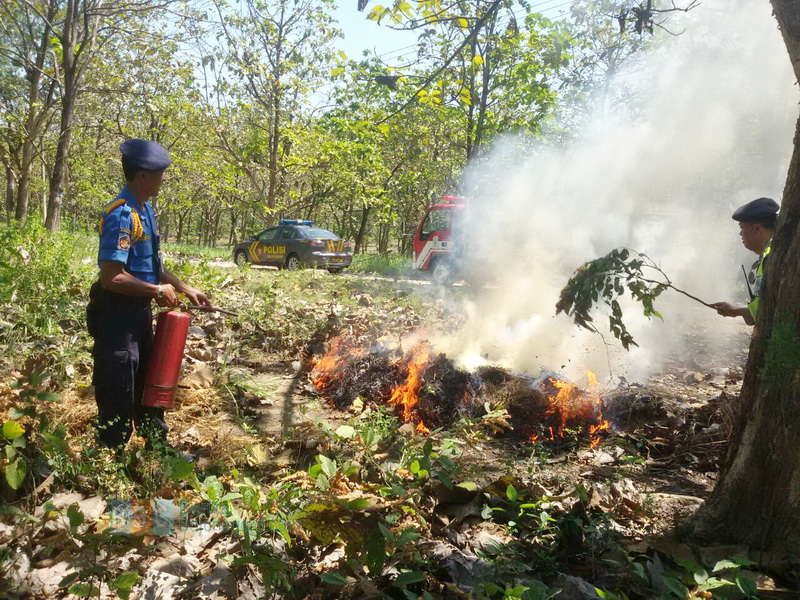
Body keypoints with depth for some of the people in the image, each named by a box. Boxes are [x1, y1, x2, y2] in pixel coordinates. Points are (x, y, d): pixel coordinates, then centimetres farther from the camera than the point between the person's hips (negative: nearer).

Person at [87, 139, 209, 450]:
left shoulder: (145, 210, 8)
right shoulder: (121, 214, -22)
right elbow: (111, 277, -27)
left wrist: (186, 289, 16)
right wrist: (157, 291, -17)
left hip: (139, 312, 10)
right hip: (117, 315, -10)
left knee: (148, 385, 22)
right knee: (118, 396, 2)